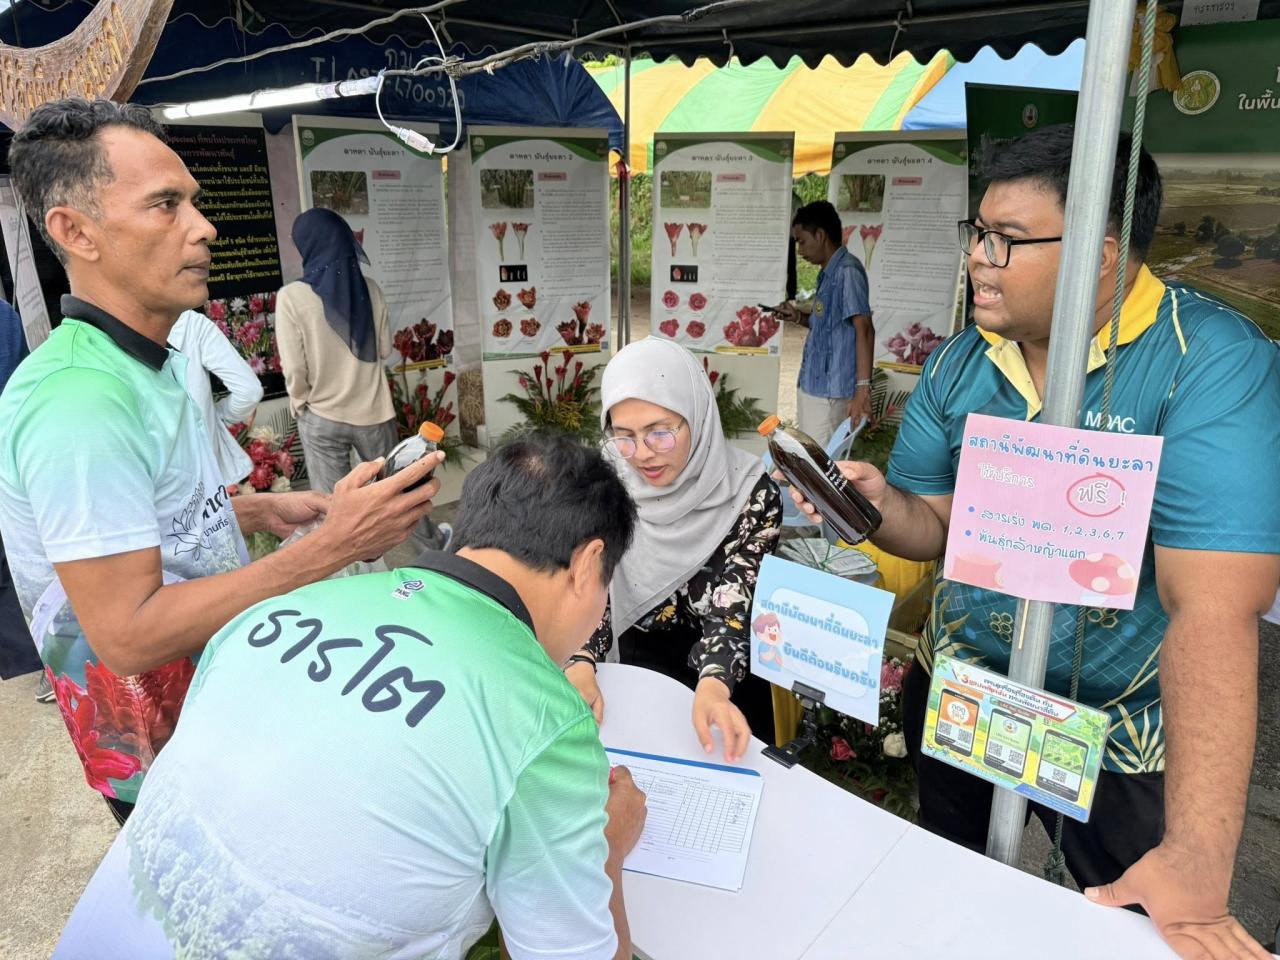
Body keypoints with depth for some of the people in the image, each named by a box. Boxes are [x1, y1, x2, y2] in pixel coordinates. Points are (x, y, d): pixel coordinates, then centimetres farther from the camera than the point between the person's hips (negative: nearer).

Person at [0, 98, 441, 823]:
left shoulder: (159, 362, 5)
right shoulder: (77, 400, -28)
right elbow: (128, 634, -30)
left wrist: (261, 511, 3)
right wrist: (329, 548, -32)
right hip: (160, 760, -9)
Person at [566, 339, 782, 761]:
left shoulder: (750, 493, -20)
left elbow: (733, 608, -24)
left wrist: (713, 688, -42)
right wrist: (581, 665, -30)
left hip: (730, 683, -1)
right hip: (642, 673, 2)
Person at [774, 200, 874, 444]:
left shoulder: (847, 271, -14)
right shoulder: (829, 273, 16)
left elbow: (864, 330, -21)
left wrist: (863, 388, -27)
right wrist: (800, 317, 10)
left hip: (828, 390, -10)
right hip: (812, 385, 10)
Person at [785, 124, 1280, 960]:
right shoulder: (959, 364, -5)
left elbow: (1212, 611, -32)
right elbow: (939, 527, 1)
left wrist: (1198, 854, -36)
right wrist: (881, 505, -23)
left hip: (1125, 740, -4)